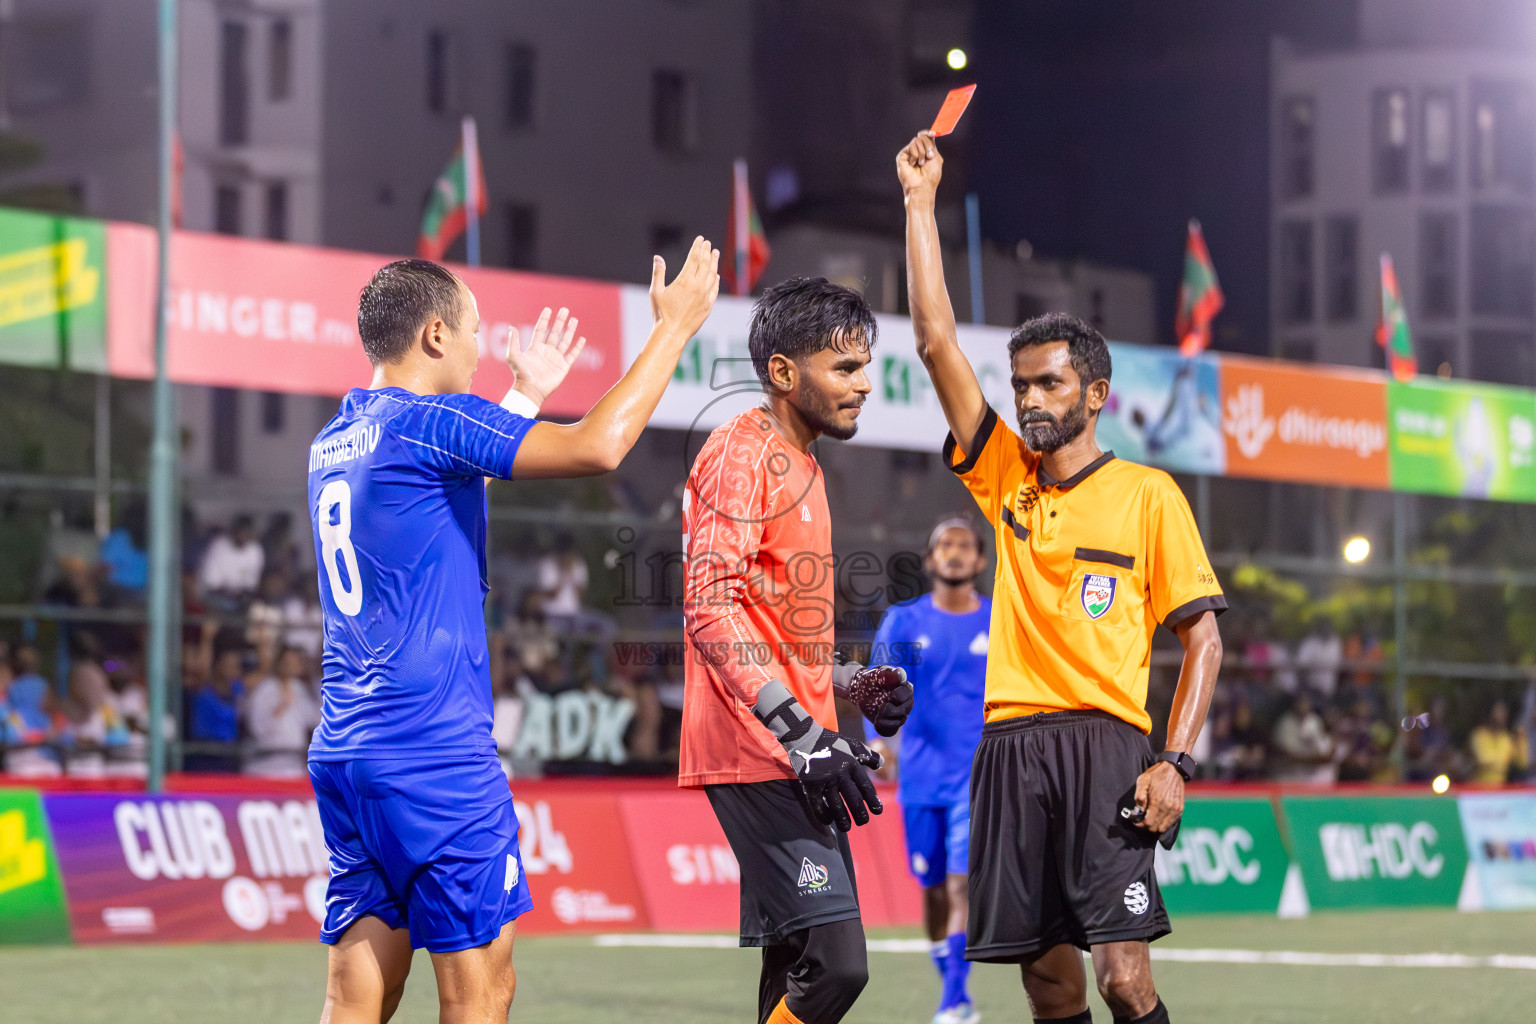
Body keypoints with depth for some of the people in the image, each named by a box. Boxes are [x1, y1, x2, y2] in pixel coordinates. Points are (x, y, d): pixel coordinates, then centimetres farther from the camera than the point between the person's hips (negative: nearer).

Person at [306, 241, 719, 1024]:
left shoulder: (333, 444, 16)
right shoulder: (429, 422, -10)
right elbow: (598, 446, -15)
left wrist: (526, 394, 42)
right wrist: (674, 326, -4)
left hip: (343, 753, 8)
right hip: (435, 755, -8)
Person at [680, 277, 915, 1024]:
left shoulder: (798, 464, 20)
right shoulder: (741, 452, -10)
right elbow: (711, 608, -21)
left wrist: (852, 686, 11)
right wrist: (802, 732, -28)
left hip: (799, 759, 10)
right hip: (758, 757, -10)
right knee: (835, 961, -17)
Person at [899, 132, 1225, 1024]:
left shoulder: (1149, 496, 5)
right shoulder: (1007, 479, 15)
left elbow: (1204, 637, 3)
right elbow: (937, 341, 12)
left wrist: (1175, 762, -10)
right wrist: (921, 198, 11)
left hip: (1103, 743, -4)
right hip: (1011, 742, 4)